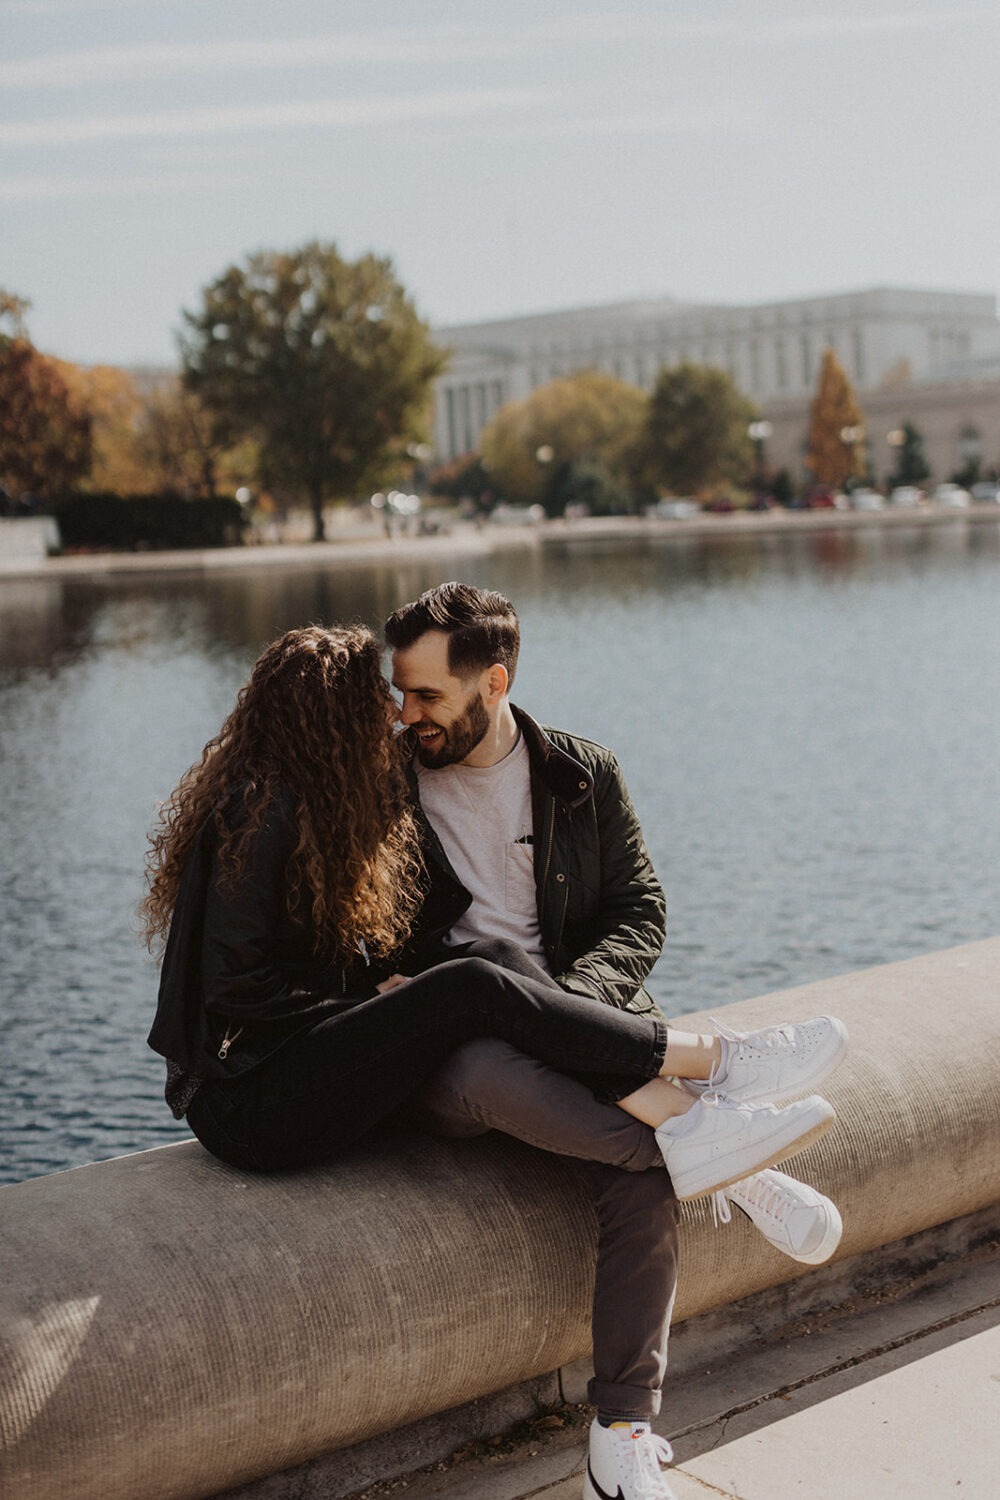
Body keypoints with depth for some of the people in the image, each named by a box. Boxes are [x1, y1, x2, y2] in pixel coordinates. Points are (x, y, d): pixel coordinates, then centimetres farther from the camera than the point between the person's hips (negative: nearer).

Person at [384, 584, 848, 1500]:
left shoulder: (583, 778, 10)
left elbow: (639, 912, 7)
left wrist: (571, 998, -12)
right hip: (449, 1041, -1)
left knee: (642, 1168, -29)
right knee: (479, 1071, -40)